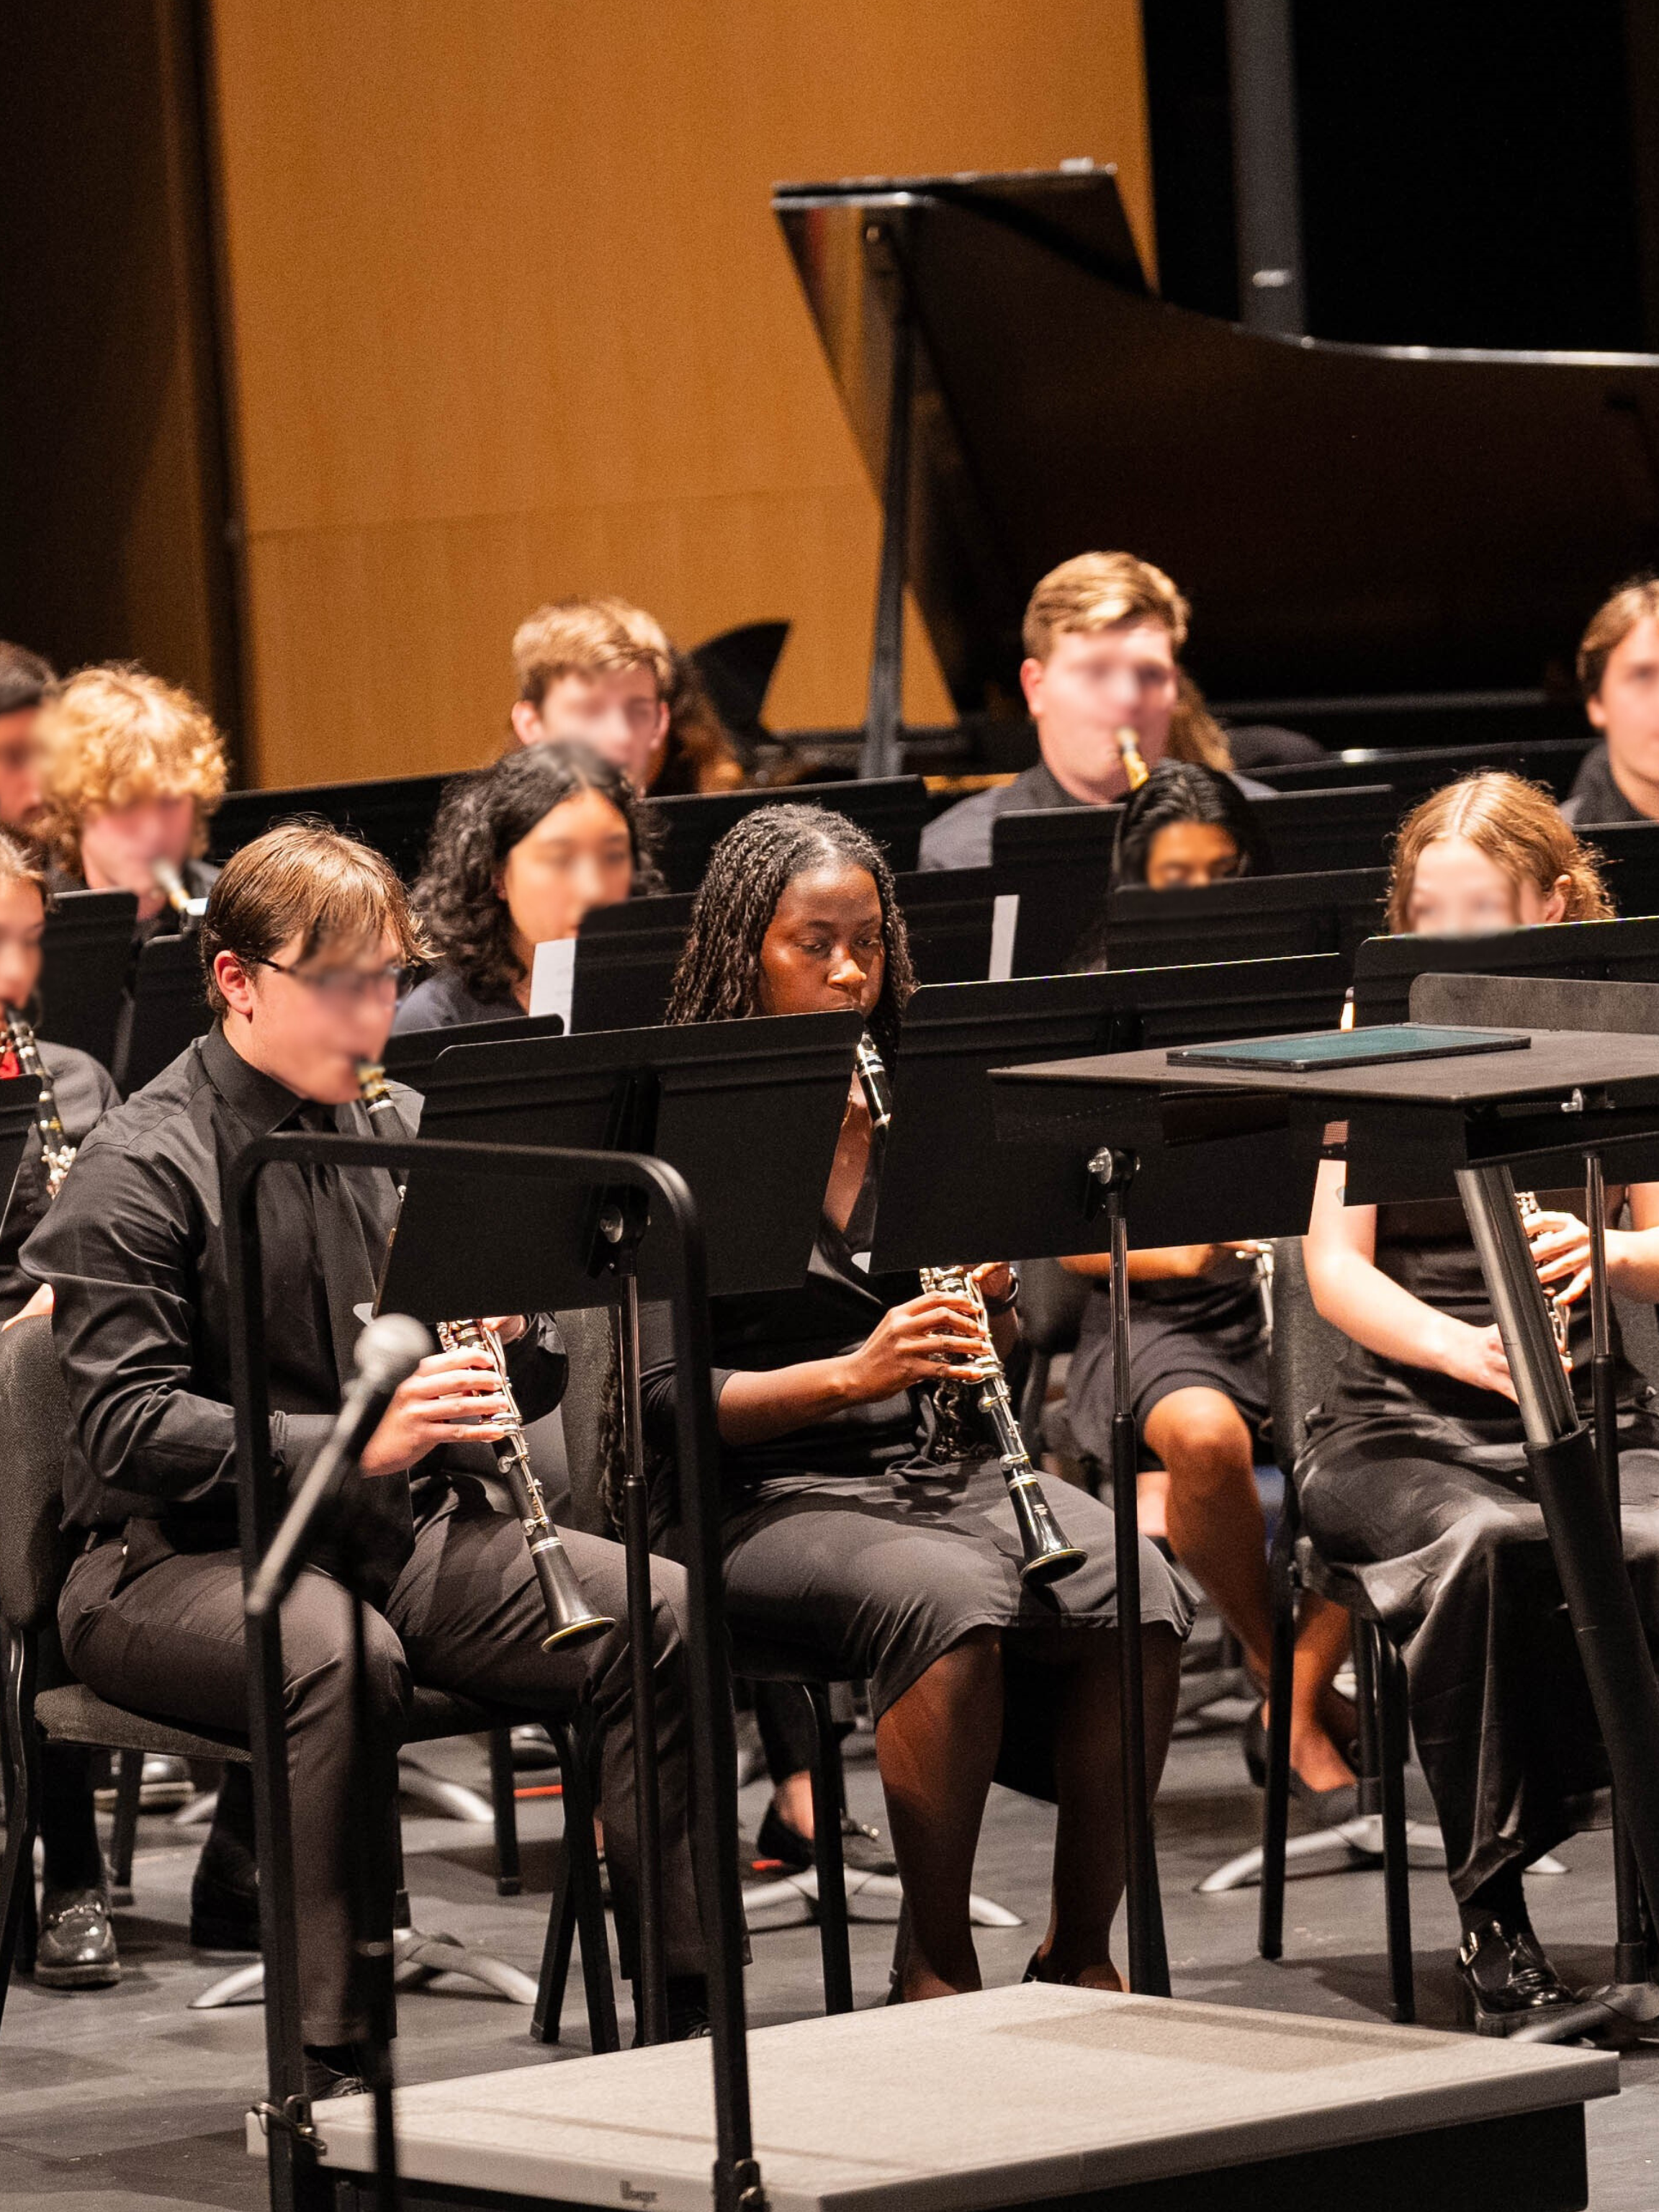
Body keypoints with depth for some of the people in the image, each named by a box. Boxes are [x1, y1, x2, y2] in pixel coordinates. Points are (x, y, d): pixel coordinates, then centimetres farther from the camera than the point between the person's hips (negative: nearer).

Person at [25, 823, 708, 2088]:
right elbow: (130, 1426, -17)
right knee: (342, 1657, -39)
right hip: (177, 1557, -6)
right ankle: (327, 2065, -32)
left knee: (658, 1615, -17)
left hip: (398, 1532, 6)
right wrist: (348, 1442, -29)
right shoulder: (142, 1169, -7)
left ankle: (689, 2012, -14)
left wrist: (509, 1341, -7)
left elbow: (529, 1382, 19)